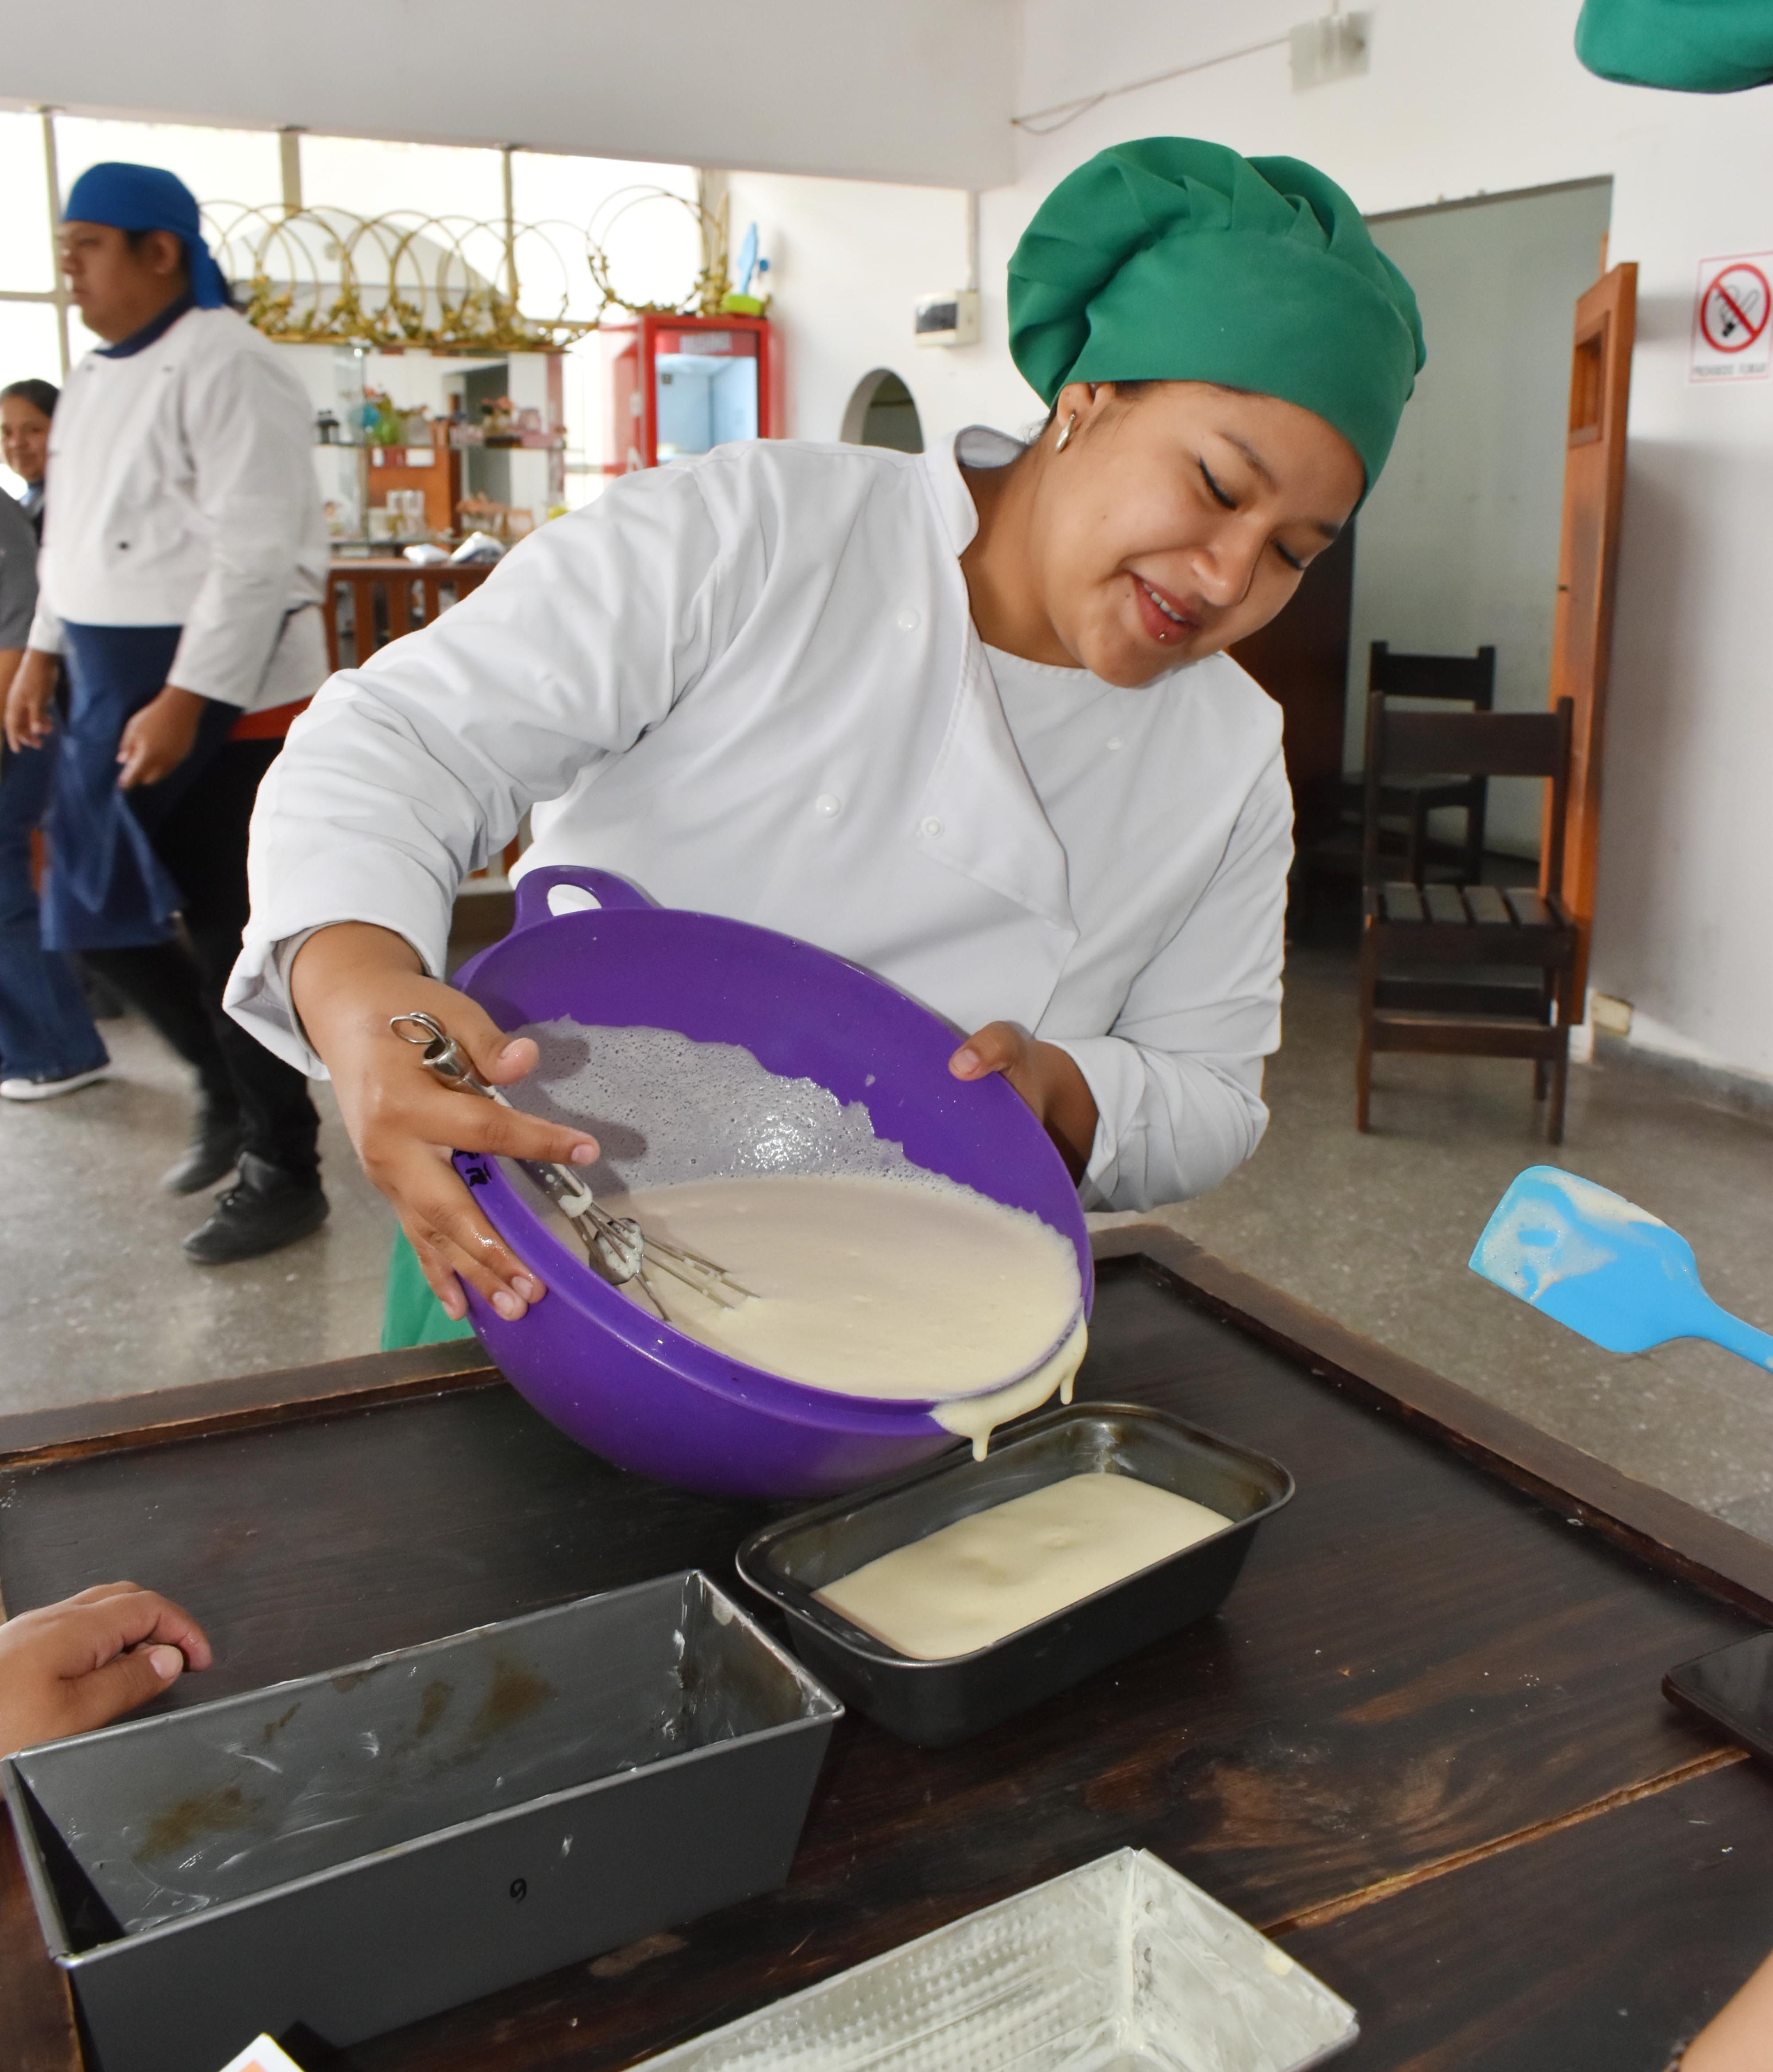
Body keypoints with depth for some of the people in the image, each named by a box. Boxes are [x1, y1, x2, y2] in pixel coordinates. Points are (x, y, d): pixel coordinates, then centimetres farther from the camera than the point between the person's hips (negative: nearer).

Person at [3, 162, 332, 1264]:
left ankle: (286, 1174, 13)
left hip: (226, 701, -9)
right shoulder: (97, 378, 14)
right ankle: (229, 1089, 34)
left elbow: (259, 556, -22)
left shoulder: (227, 367, -15)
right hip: (121, 693, 9)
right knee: (98, 918, 13)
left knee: (234, 943, -2)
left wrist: (186, 702, -24)